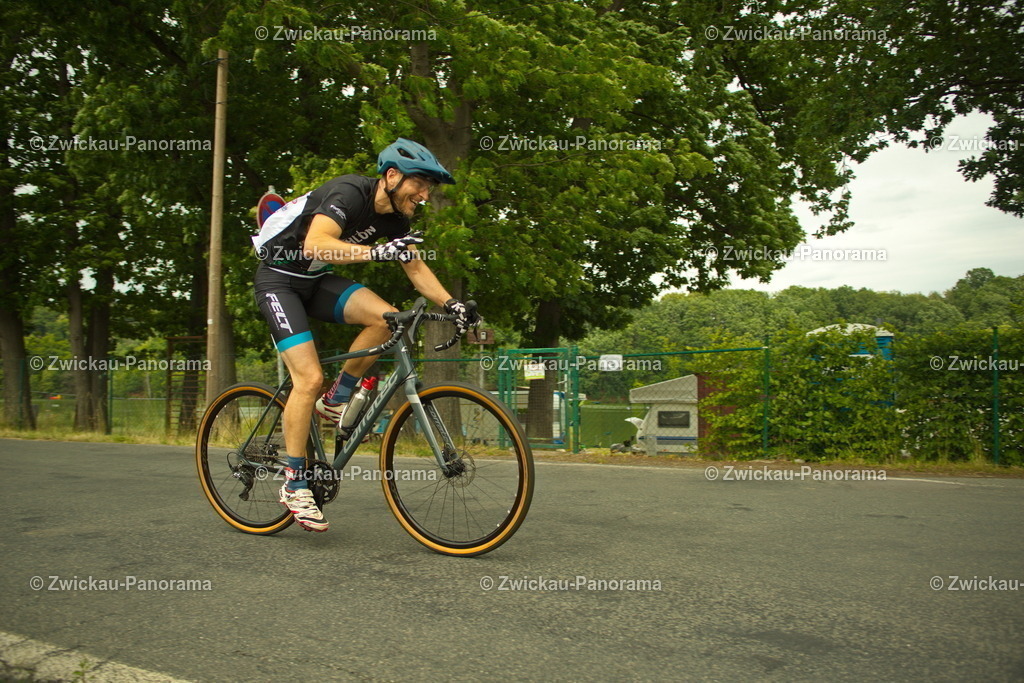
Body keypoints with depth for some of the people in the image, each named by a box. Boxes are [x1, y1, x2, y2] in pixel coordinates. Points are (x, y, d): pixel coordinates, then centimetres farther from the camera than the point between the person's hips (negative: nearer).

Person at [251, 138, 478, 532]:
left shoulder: (394, 217, -2)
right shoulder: (349, 193, -25)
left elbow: (415, 267, 6)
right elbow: (315, 245, -40)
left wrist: (451, 303, -8)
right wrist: (376, 251, -52)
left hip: (317, 281, 7)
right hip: (279, 280, -7)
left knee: (388, 319, -18)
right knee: (309, 378, -18)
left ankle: (335, 401, 0)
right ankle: (294, 484, -5)